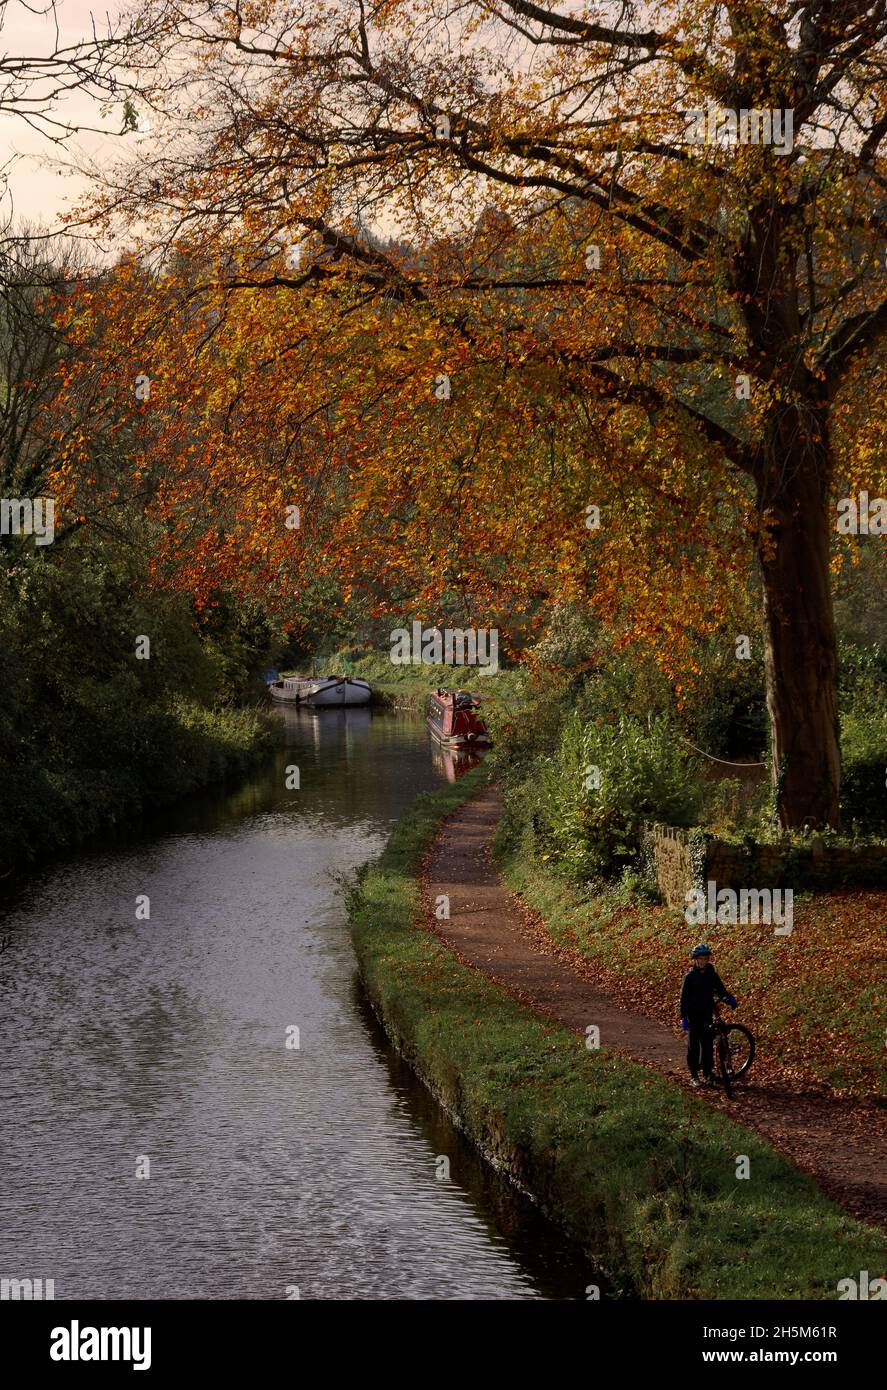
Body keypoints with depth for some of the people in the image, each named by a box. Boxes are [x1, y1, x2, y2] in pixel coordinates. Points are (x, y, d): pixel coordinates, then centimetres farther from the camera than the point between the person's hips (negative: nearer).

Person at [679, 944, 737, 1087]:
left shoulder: (712, 975, 3)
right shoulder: (689, 977, -6)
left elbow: (721, 990, 7)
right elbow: (684, 998, -5)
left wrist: (730, 999, -14)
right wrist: (683, 1018, -11)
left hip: (707, 1014, 2)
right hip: (693, 1015, -2)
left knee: (708, 1045, 2)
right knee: (693, 1046, 2)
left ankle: (707, 1074, 9)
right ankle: (694, 1076, 9)